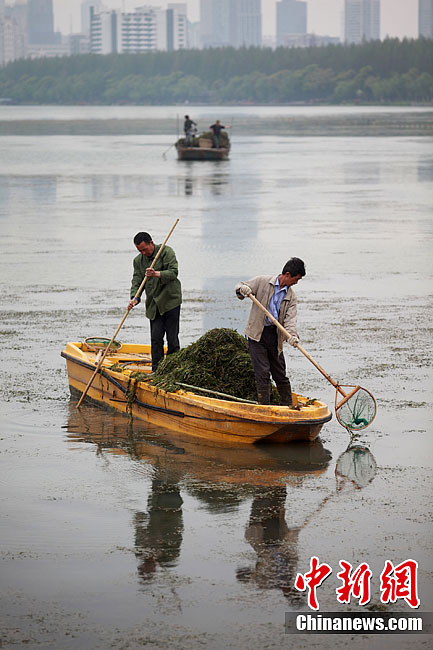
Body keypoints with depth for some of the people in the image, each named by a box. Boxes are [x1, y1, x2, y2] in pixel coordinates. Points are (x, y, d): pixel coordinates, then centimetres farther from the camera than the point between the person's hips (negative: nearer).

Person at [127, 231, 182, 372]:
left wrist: (157, 274, -31)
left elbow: (173, 272, -15)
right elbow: (136, 282, 5)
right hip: (154, 305, 4)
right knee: (156, 338, -2)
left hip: (171, 301, -4)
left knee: (172, 338, -5)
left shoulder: (166, 252, -4)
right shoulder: (138, 261, 11)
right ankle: (156, 370, 2)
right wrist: (134, 298, -13)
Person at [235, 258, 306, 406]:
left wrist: (292, 335, -26)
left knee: (280, 374, 9)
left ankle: (288, 406, 20)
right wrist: (242, 289, -25)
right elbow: (239, 288, 1)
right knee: (263, 372, -9)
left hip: (275, 335, 4)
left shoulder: (291, 296, 6)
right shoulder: (262, 281, -4)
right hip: (257, 334, -4)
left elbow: (290, 318, -6)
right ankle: (265, 407, -4)